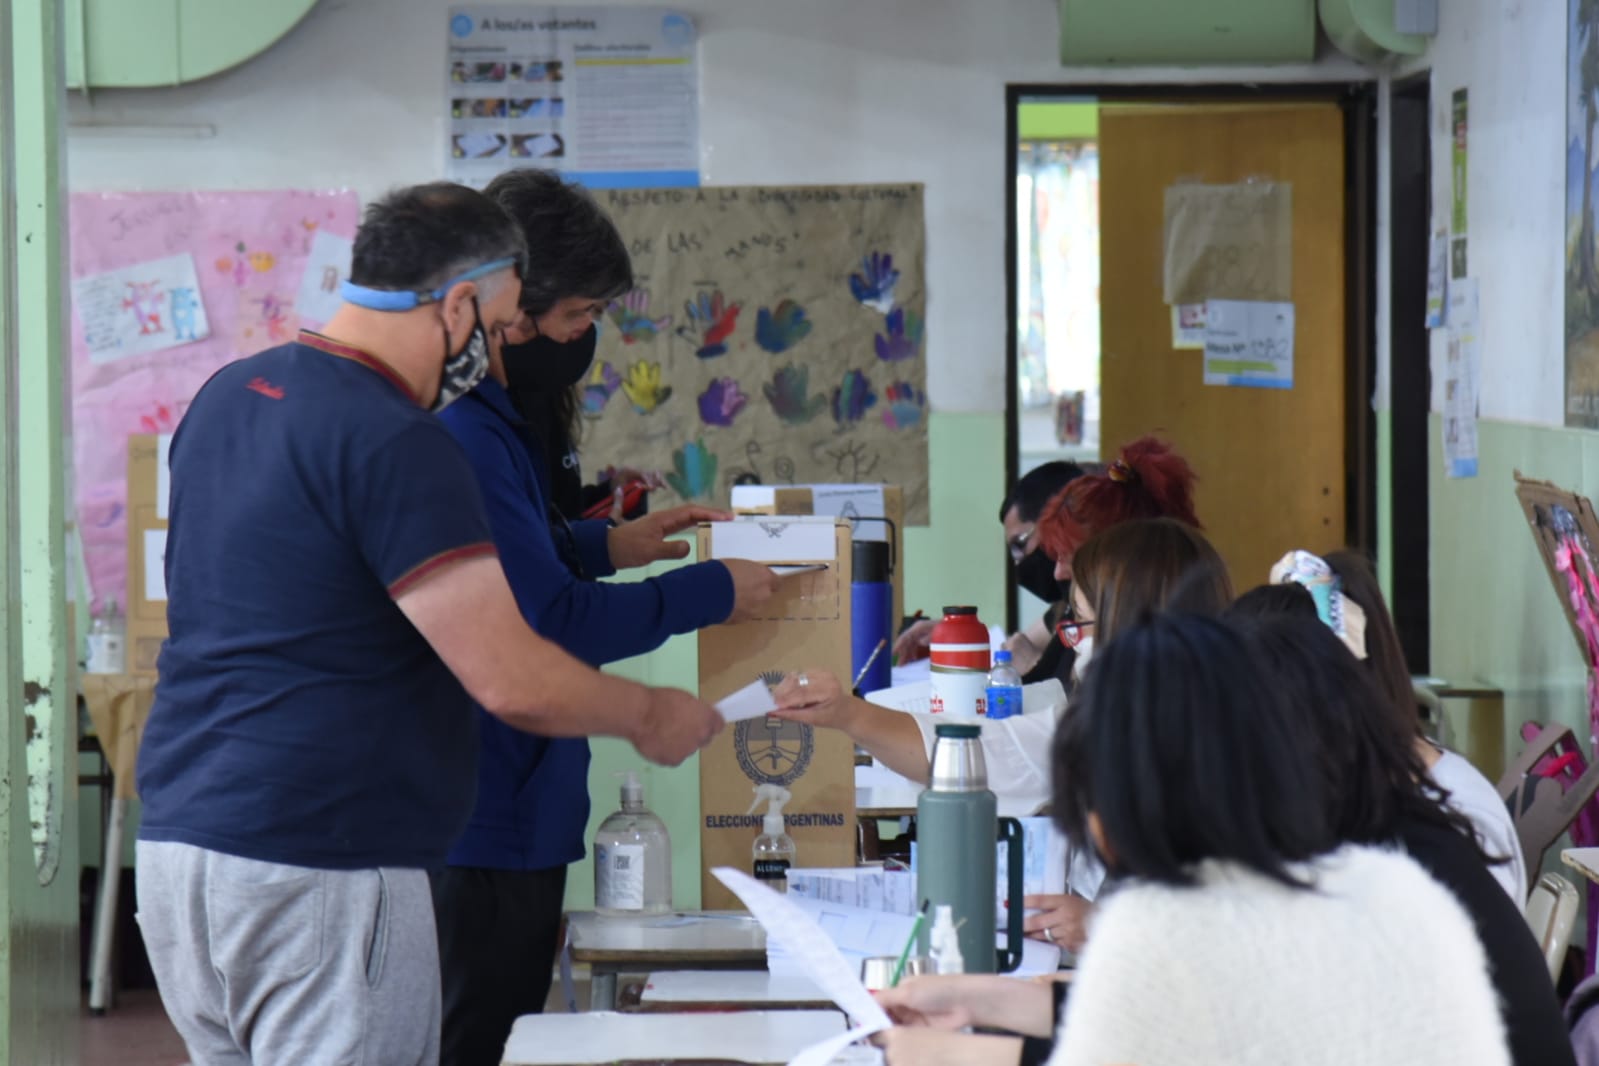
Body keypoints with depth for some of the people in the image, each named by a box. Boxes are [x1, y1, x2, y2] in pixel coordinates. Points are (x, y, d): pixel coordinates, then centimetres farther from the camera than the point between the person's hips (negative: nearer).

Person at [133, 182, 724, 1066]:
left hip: (177, 837, 9)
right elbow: (514, 683, -19)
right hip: (315, 871, -9)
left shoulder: (227, 396, 12)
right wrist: (649, 715, 1)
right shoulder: (396, 445, -15)